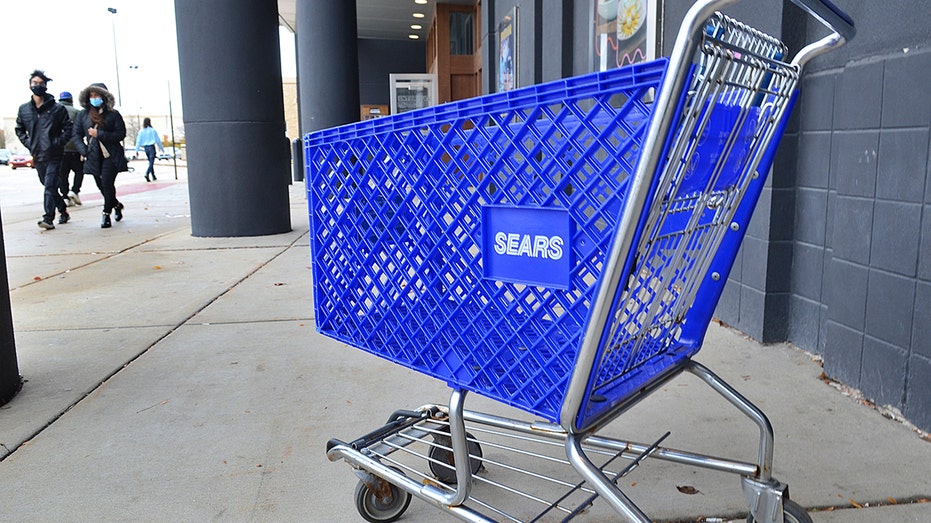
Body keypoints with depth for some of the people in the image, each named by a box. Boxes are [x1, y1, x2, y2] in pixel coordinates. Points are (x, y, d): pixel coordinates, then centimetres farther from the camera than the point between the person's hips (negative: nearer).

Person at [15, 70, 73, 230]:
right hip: (37, 155, 5)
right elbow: (19, 129, 20)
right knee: (48, 185, 13)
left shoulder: (57, 108, -2)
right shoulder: (24, 109, 9)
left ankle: (48, 218, -16)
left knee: (50, 185, -13)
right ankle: (63, 211, 27)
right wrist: (28, 143, 5)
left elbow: (68, 128, 1)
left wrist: (59, 142, -10)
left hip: (54, 155, -5)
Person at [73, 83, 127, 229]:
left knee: (107, 184, -13)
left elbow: (121, 134, -5)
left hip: (111, 156, -4)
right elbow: (77, 135, 11)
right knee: (102, 186, 9)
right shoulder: (83, 115, 9)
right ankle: (116, 205, 35)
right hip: (94, 157, 4)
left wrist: (99, 134, -12)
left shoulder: (113, 114, 0)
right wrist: (84, 151, -5)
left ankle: (106, 214, -1)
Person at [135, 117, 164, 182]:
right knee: (151, 162, -9)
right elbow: (158, 140, -1)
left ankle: (153, 176, 20)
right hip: (151, 147, -5)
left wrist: (137, 150, 0)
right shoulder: (152, 130, -6)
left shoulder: (141, 131, 3)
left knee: (151, 162, 16)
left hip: (146, 148, 5)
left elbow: (138, 141, -1)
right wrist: (162, 148, 9)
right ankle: (147, 174, -29)